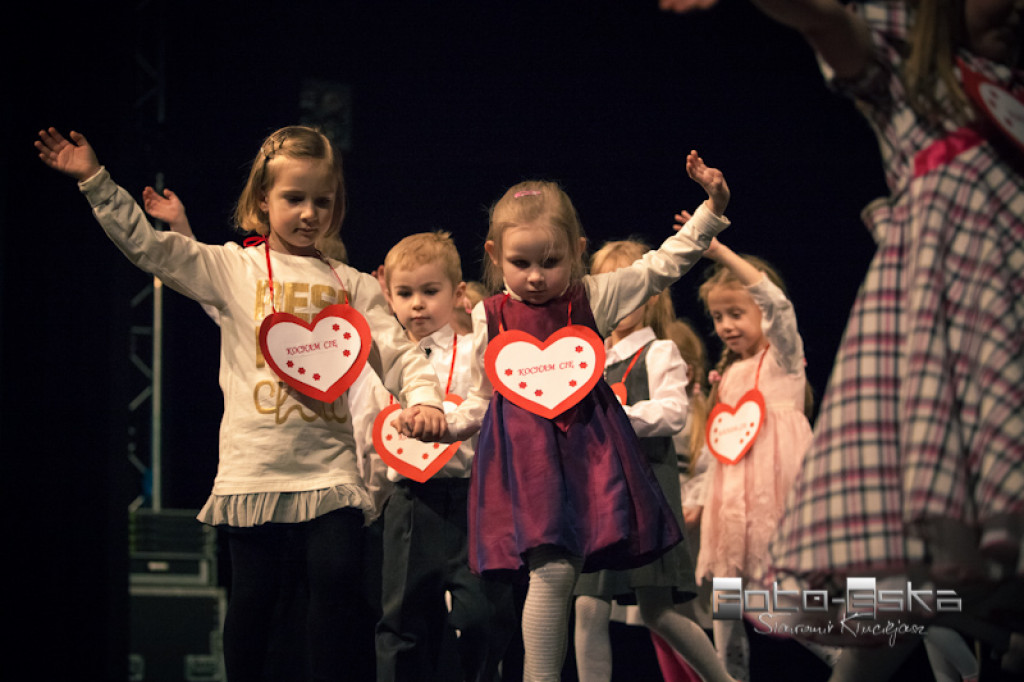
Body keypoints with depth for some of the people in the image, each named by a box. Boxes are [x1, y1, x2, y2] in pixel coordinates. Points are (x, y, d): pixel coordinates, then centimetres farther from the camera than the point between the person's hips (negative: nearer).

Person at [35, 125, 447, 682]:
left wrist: (423, 400, -12)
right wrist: (95, 180, -9)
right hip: (253, 468, -1)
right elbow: (147, 245, -1)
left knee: (335, 584, -9)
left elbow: (399, 352, 8)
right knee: (252, 598, 4)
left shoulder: (351, 285, 11)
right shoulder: (234, 268, 5)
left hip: (329, 466, 1)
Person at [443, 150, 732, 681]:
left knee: (562, 569, -1)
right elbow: (482, 399, 14)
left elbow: (662, 265, 7)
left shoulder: (593, 298, 7)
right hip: (525, 452, -1)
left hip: (589, 444, 1)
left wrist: (712, 209, 0)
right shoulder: (490, 318, 7)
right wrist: (439, 421, -3)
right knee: (552, 568, -15)